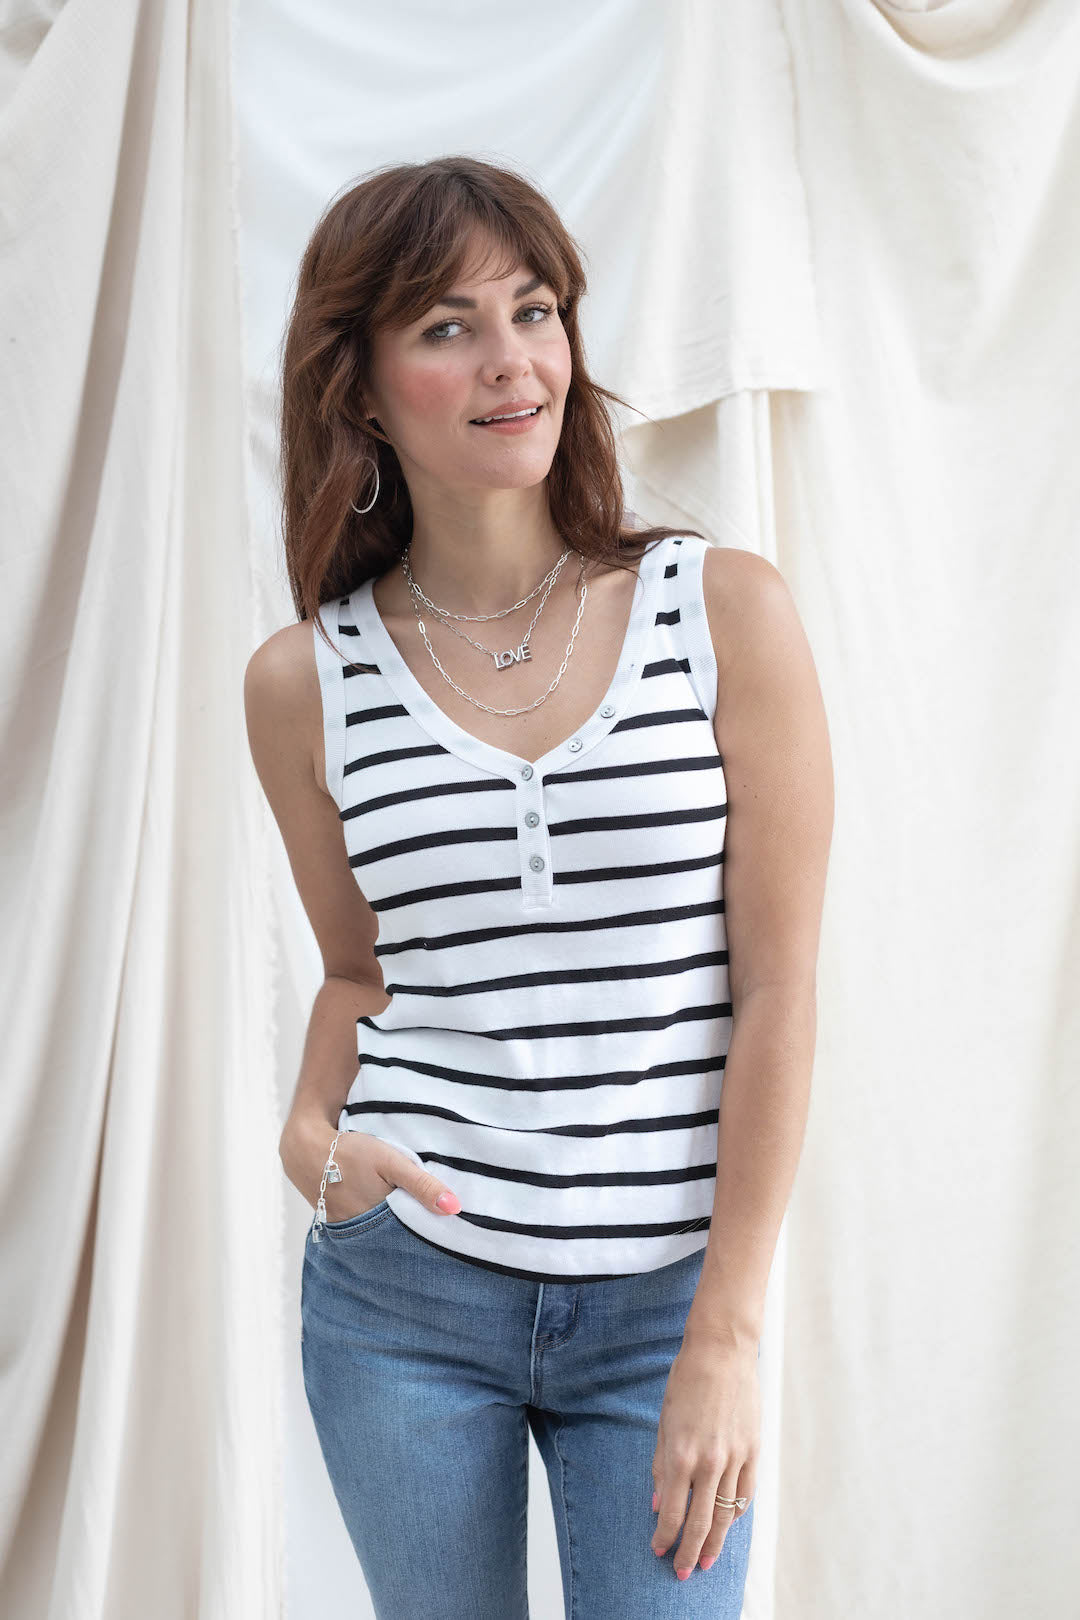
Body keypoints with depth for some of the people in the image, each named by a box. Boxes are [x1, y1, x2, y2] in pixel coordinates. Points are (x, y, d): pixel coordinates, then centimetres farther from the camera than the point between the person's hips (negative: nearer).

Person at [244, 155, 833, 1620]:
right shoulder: (306, 681, 0)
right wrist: (315, 1125, -6)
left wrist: (727, 1335, -9)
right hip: (402, 1294, 2)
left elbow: (778, 991, -7)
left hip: (664, 1302, -1)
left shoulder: (727, 614, -6)